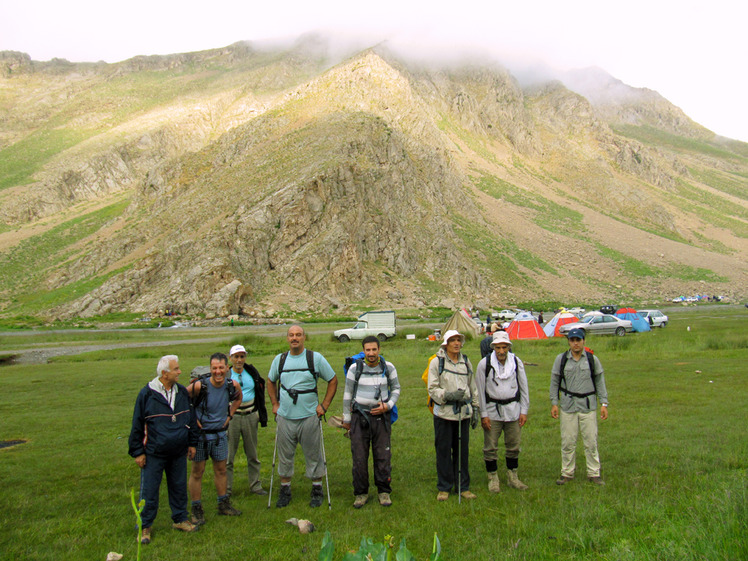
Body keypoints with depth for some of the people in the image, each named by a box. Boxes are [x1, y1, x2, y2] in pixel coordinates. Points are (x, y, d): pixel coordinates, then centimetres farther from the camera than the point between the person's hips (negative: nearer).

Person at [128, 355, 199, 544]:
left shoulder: (182, 392, 4)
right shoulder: (147, 393, -9)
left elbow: (191, 418, 15)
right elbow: (137, 424, -4)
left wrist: (192, 443, 14)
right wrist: (137, 452, -4)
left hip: (178, 453, 4)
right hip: (153, 454, -4)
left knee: (179, 487, 13)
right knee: (149, 491, 2)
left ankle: (180, 519, 29)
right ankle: (145, 527, 16)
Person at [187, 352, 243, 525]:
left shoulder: (232, 385, -8)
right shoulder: (199, 385, -22)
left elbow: (238, 398, 16)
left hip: (220, 433, 4)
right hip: (200, 433, -4)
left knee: (221, 470, 14)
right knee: (197, 471, 3)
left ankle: (223, 505, 28)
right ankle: (197, 510, 15)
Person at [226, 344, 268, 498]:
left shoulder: (251, 372, 5)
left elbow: (260, 393, 12)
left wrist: (262, 415, 11)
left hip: (250, 416, 3)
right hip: (231, 417, -3)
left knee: (252, 454, 11)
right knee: (228, 456, 0)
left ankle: (255, 485, 23)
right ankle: (226, 489, 12)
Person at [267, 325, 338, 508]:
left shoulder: (315, 358, -3)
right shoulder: (279, 359, 5)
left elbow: (333, 381, 4)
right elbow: (271, 382, 21)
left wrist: (324, 405, -2)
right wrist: (275, 404, 11)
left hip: (309, 416, -2)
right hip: (285, 417, 3)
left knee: (313, 455, 6)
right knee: (285, 456, 10)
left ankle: (317, 491, 20)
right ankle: (285, 491, 25)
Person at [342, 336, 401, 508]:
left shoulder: (388, 367, 1)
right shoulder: (355, 368, -2)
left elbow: (396, 388, 12)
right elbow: (347, 394, 5)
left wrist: (388, 405, -5)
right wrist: (346, 418, 7)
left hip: (381, 417, 1)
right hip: (360, 417, -1)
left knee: (383, 456, 3)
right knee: (359, 457, 2)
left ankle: (384, 491, 18)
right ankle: (361, 493, 15)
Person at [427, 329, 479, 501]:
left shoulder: (466, 362, 12)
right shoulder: (436, 362, -2)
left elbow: (473, 387, 20)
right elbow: (433, 389, -5)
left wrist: (475, 409, 17)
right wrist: (449, 395, -19)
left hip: (463, 413, 4)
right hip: (444, 413, -3)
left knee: (462, 450, 7)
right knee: (443, 451, 2)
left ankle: (463, 487, 19)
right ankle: (444, 488, 14)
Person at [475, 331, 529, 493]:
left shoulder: (517, 362, -1)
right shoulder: (484, 364, -8)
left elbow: (523, 387, 7)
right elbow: (480, 390, -4)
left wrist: (524, 411, 3)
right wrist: (483, 414, -6)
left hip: (513, 410, 2)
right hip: (492, 410, -2)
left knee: (513, 446, 10)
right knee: (490, 448, 2)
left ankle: (512, 477, 26)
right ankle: (493, 478, 18)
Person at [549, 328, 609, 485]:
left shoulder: (592, 359, 3)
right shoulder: (561, 359, 3)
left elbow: (600, 382, 8)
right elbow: (554, 382, 8)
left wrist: (604, 403, 4)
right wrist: (554, 403, 3)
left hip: (588, 405, 0)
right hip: (568, 405, 0)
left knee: (591, 441, 2)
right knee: (568, 442, 4)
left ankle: (594, 473, 15)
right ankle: (567, 473, 16)